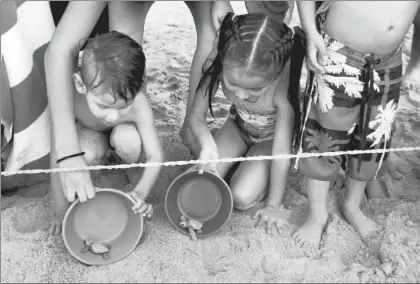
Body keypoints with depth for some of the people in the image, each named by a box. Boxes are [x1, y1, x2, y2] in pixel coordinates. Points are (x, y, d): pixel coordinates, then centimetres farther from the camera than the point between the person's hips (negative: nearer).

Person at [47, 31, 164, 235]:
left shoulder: (138, 104, -38)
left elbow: (155, 156, -29)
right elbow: (58, 159, -33)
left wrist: (141, 192, -44)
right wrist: (61, 212, -26)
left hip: (122, 129, 0)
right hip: (86, 128, 0)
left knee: (127, 141, -35)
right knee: (88, 153, -33)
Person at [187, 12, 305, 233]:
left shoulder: (284, 88, -40)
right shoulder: (217, 64, -32)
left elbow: (282, 153, -31)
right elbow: (196, 115, -19)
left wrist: (273, 206, -23)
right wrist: (206, 143, -42)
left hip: (271, 138, -3)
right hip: (238, 126, 3)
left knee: (241, 198, -20)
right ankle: (243, 159, 16)